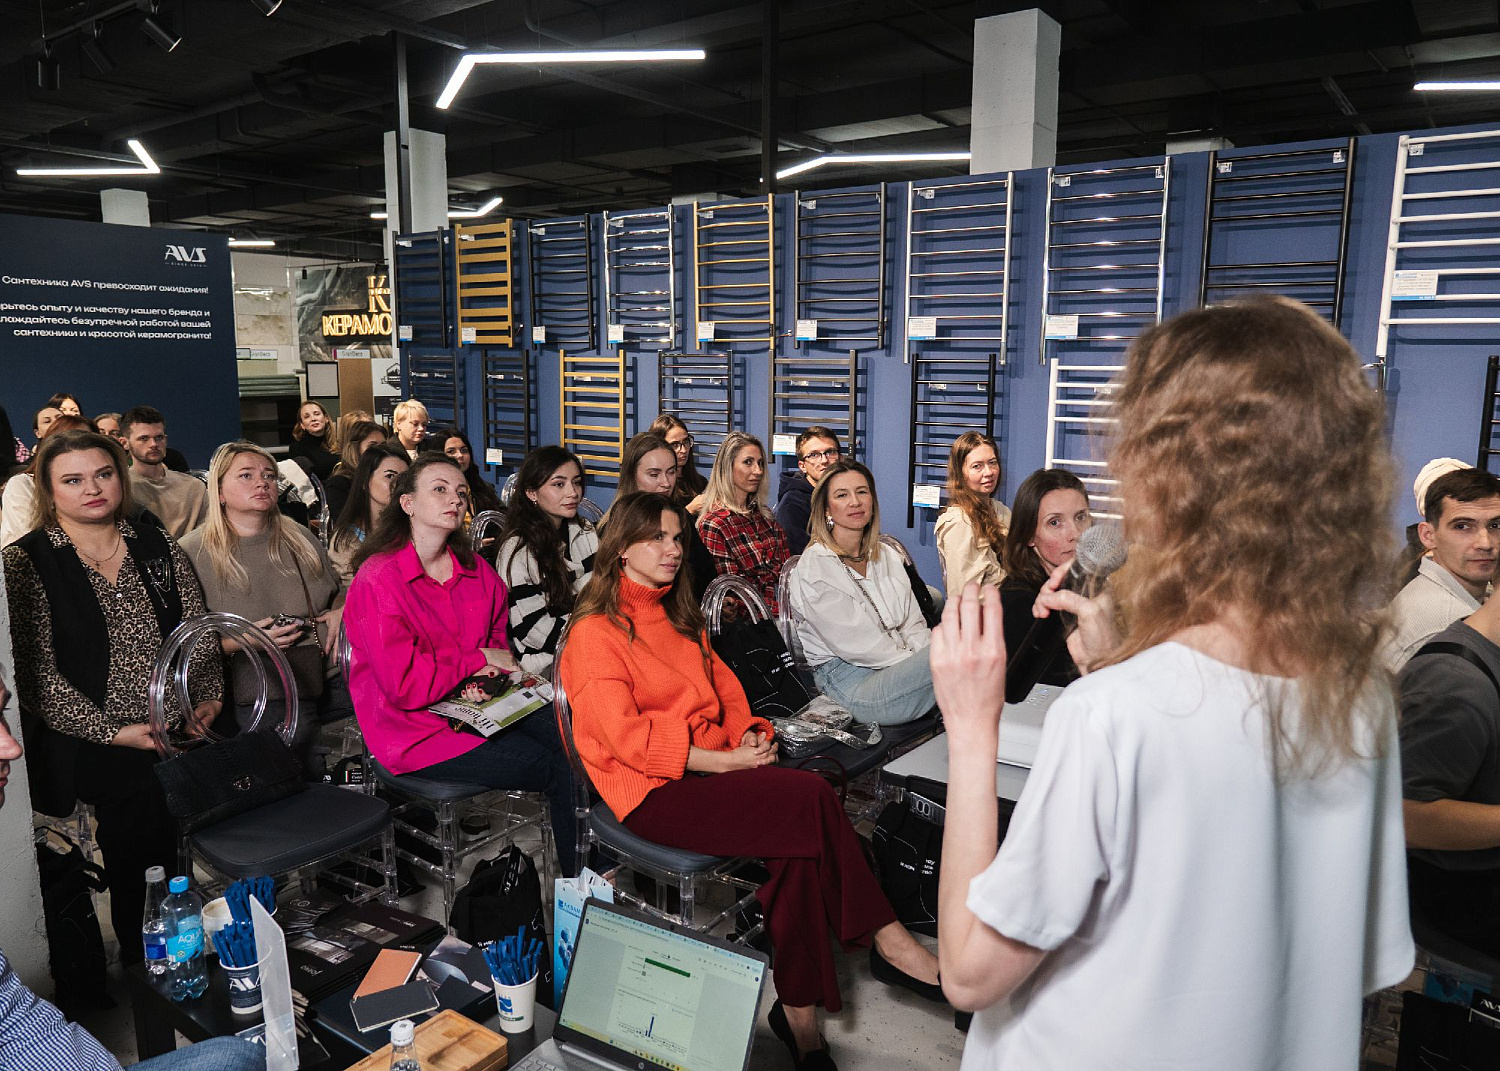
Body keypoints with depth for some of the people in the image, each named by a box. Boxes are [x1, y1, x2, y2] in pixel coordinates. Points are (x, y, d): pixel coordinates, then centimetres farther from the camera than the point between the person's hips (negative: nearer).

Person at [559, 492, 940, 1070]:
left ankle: (801, 1012, -18)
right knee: (813, 796, -25)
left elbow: (723, 684, 21)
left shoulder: (679, 616, 19)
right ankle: (886, 939, -9)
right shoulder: (596, 631, -6)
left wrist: (748, 734, -1)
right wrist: (723, 762, -17)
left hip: (715, 762, 7)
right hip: (653, 790, -7)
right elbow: (628, 738, -14)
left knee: (798, 837, -25)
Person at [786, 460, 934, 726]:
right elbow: (856, 645, -13)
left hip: (899, 664, 7)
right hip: (851, 681, -7)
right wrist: (923, 664, -15)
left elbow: (913, 625, 13)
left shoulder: (888, 557, 18)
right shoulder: (813, 567, -6)